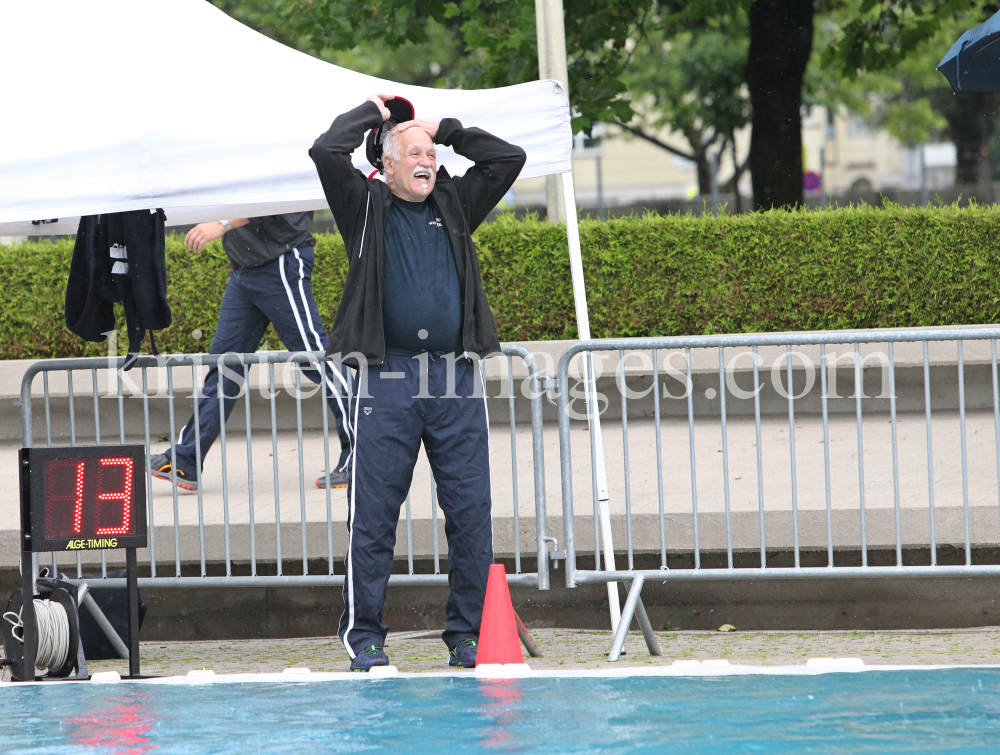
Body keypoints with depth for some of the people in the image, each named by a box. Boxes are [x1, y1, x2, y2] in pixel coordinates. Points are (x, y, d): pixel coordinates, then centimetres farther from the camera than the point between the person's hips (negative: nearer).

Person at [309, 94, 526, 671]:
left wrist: (445, 130, 17)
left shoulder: (454, 206, 18)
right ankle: (364, 637, 2)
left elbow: (509, 159, 15)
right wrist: (374, 112, 10)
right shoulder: (367, 209, 9)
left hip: (457, 379, 3)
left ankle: (469, 635, 6)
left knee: (470, 514, 1)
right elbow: (327, 152, -5)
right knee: (374, 514, -2)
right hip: (388, 380, -3)